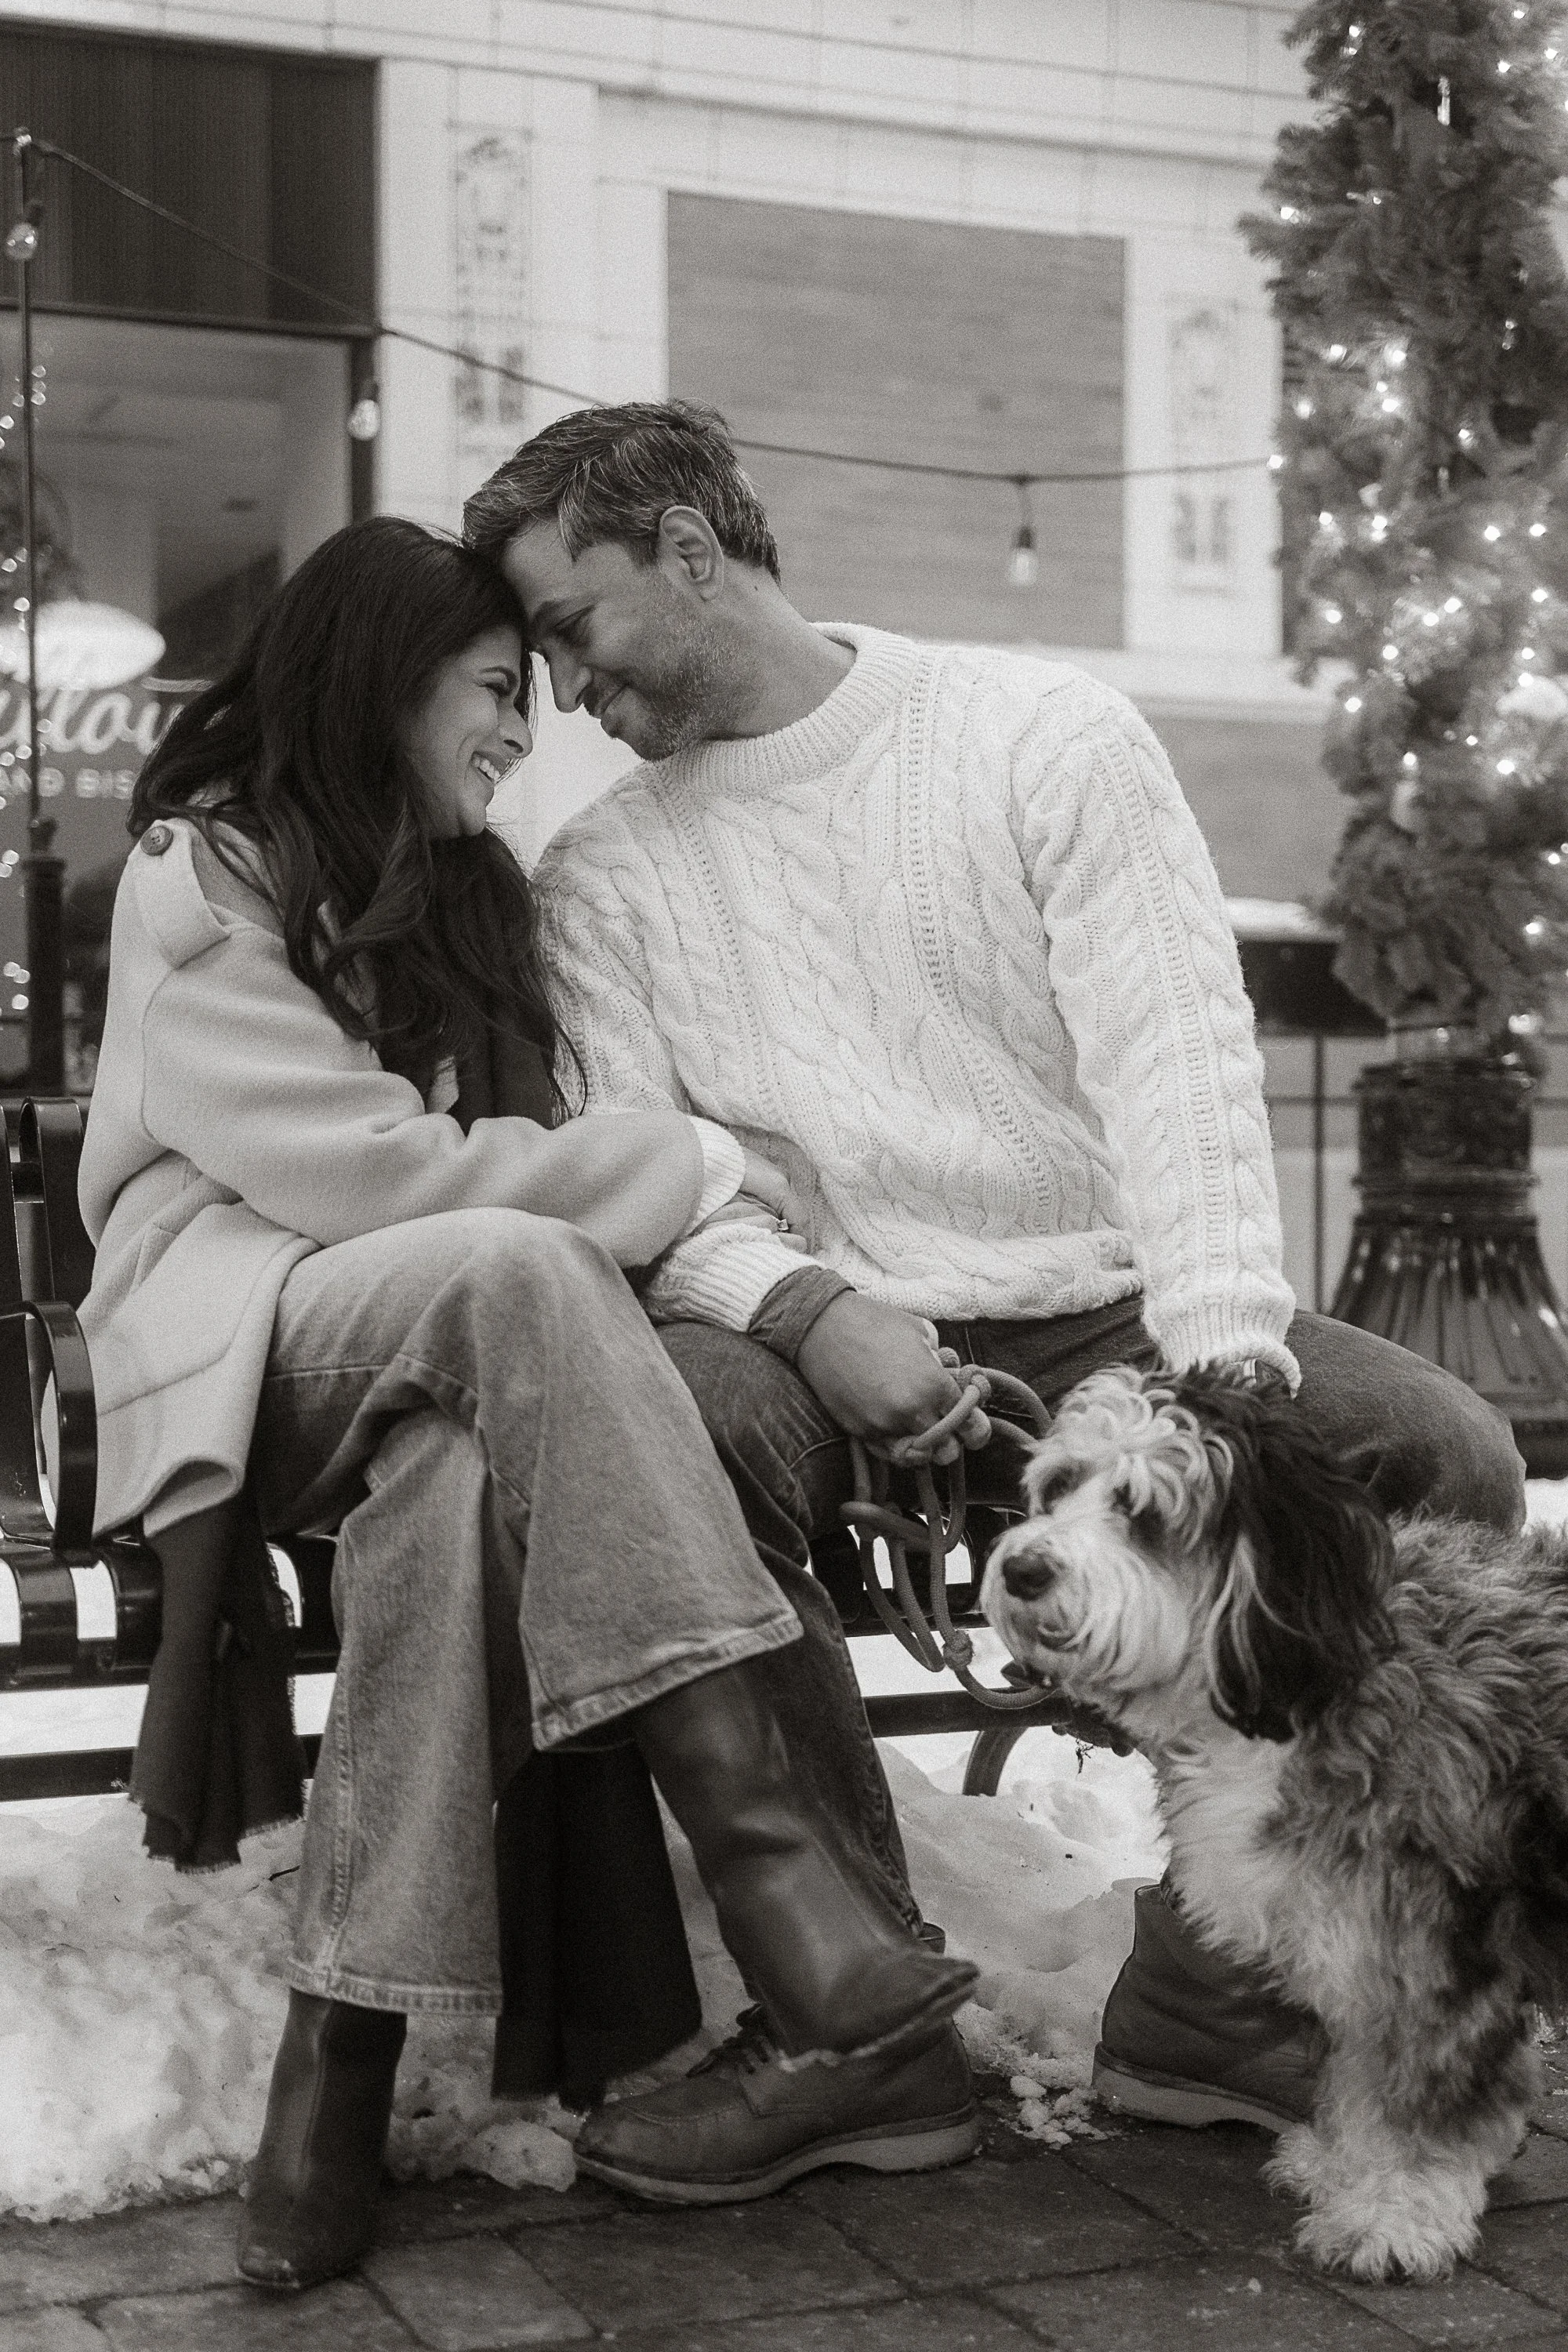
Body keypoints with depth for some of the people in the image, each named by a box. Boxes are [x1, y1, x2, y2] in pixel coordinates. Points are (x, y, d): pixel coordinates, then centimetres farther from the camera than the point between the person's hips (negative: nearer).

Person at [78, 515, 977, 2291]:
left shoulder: (462, 890, 19)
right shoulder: (200, 878, -2)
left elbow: (508, 1156, 10)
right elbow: (361, 1166, -14)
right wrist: (689, 1166, -10)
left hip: (434, 1366, 5)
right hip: (236, 1348, -5)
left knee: (463, 1464, -33)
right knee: (507, 1271, -35)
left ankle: (346, 2052, -38)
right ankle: (768, 1861, -44)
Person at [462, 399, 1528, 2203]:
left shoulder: (1045, 735, 2)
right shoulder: (599, 876, 9)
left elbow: (1177, 1056, -8)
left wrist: (1226, 1365, -23)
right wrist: (807, 1305, -23)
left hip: (1100, 1319, 0)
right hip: (818, 1341, 0)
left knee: (1447, 1456, -23)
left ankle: (1204, 2000, -9)